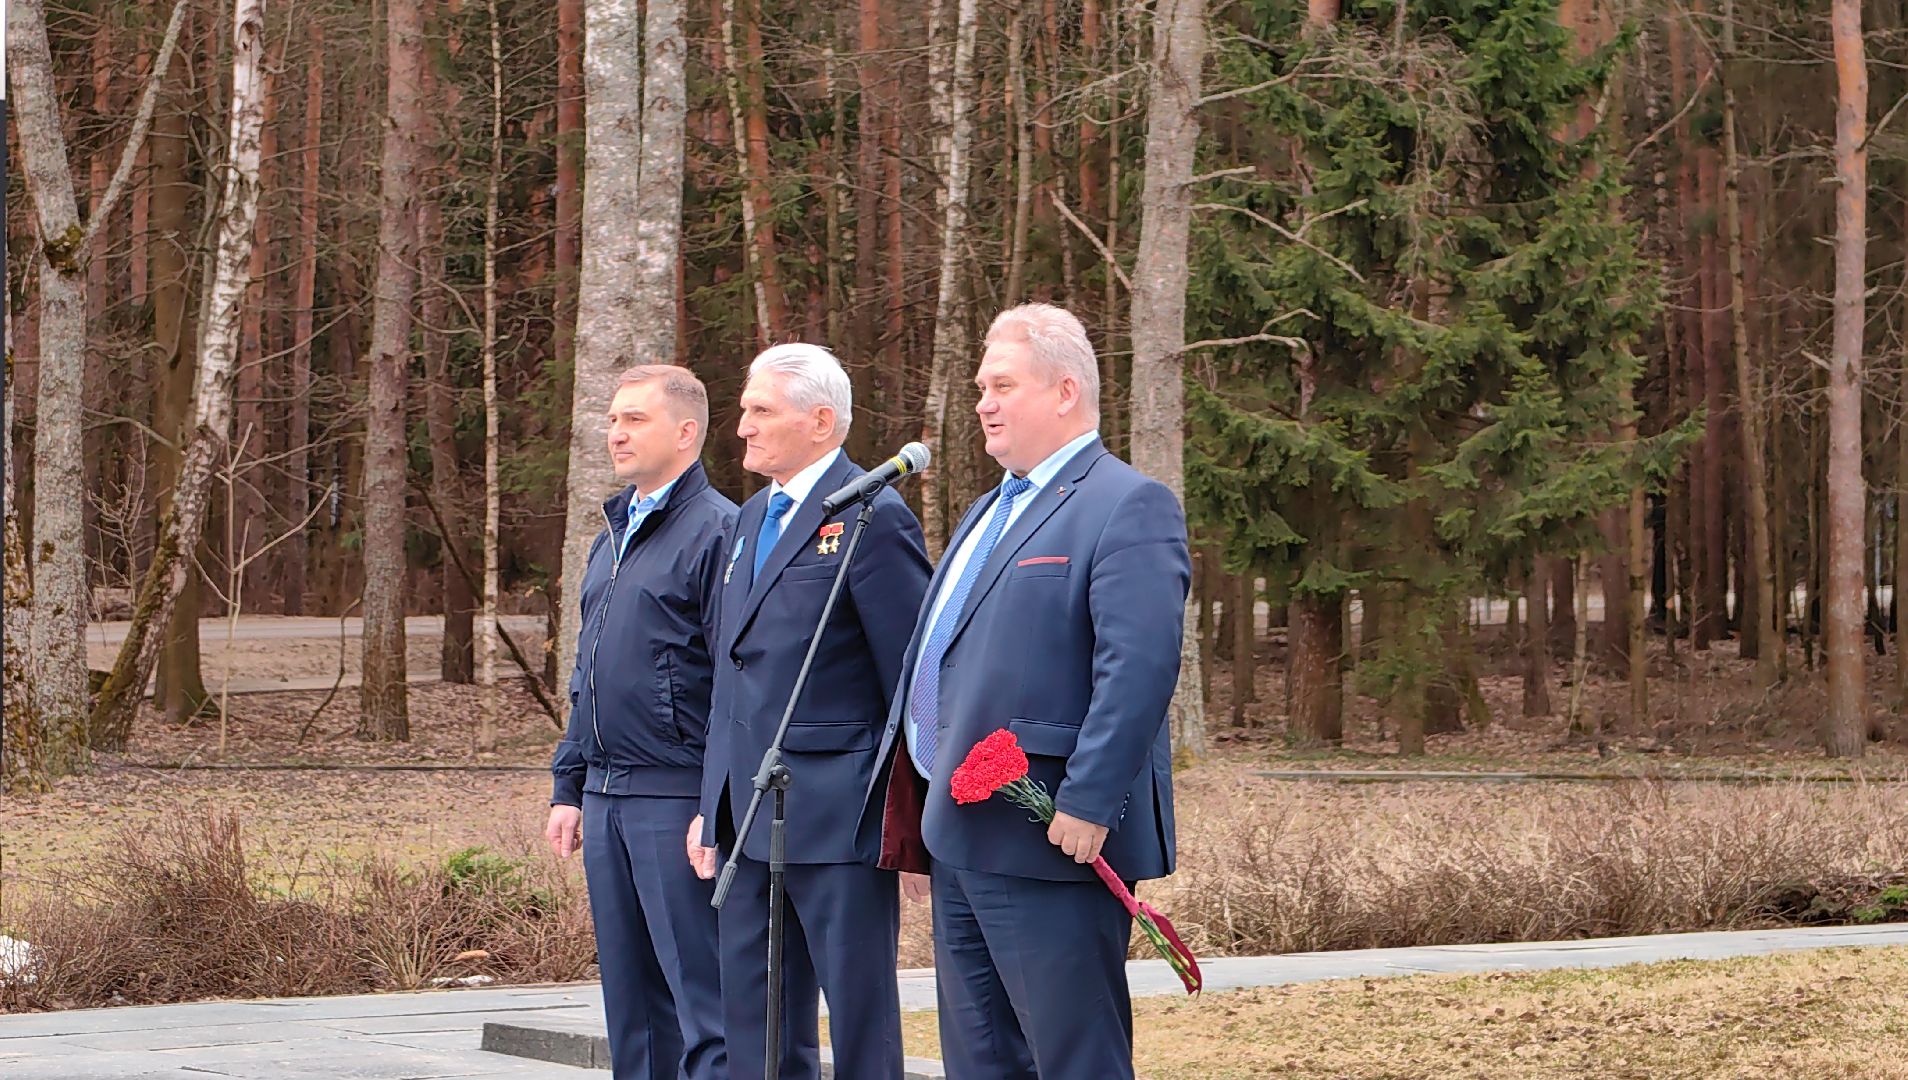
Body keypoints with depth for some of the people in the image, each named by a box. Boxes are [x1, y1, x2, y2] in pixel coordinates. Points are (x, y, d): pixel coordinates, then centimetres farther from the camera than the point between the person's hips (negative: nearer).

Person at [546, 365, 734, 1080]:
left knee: (703, 997, -7)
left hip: (677, 799, -9)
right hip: (606, 799, 9)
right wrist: (569, 787, 19)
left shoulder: (716, 530, -9)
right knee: (630, 997, 12)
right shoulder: (613, 536, 18)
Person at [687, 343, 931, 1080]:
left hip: (836, 816, -9)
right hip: (750, 817, 9)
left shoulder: (872, 518, -10)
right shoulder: (752, 520, 16)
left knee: (860, 1019, -2)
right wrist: (713, 806, 18)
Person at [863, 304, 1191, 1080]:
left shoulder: (1127, 507, -11)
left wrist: (1088, 804, -26)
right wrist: (927, 807, 22)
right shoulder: (991, 511, 21)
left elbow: (1140, 666, -22)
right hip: (961, 839, 10)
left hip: (1050, 841, -10)